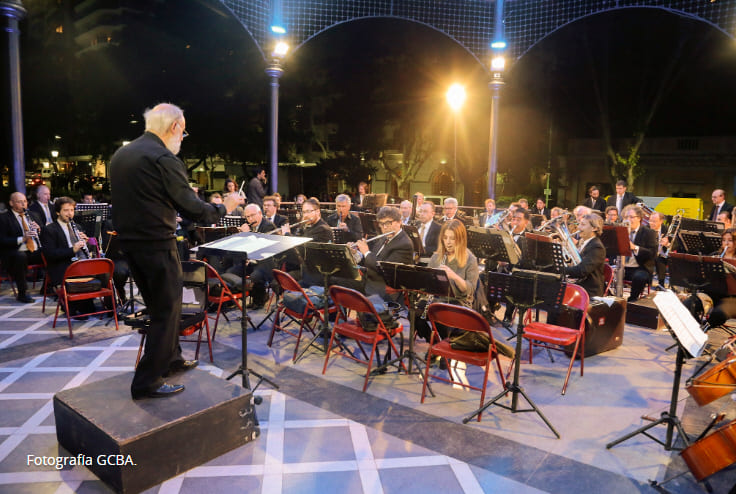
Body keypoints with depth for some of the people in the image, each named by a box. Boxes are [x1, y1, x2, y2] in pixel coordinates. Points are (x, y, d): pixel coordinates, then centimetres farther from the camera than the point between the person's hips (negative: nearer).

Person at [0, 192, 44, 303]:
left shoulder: (34, 215, 18)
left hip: (36, 252, 5)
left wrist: (39, 229, -5)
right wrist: (22, 238, -23)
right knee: (20, 256, -38)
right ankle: (22, 293, -24)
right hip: (18, 253, -5)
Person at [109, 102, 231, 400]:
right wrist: (223, 208, -3)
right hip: (157, 245, -9)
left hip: (129, 242, 9)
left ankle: (170, 360, 37)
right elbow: (192, 208, -17)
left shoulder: (120, 155, 11)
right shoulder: (164, 158, -17)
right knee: (167, 310, 3)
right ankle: (147, 382, 9)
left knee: (159, 305, 22)